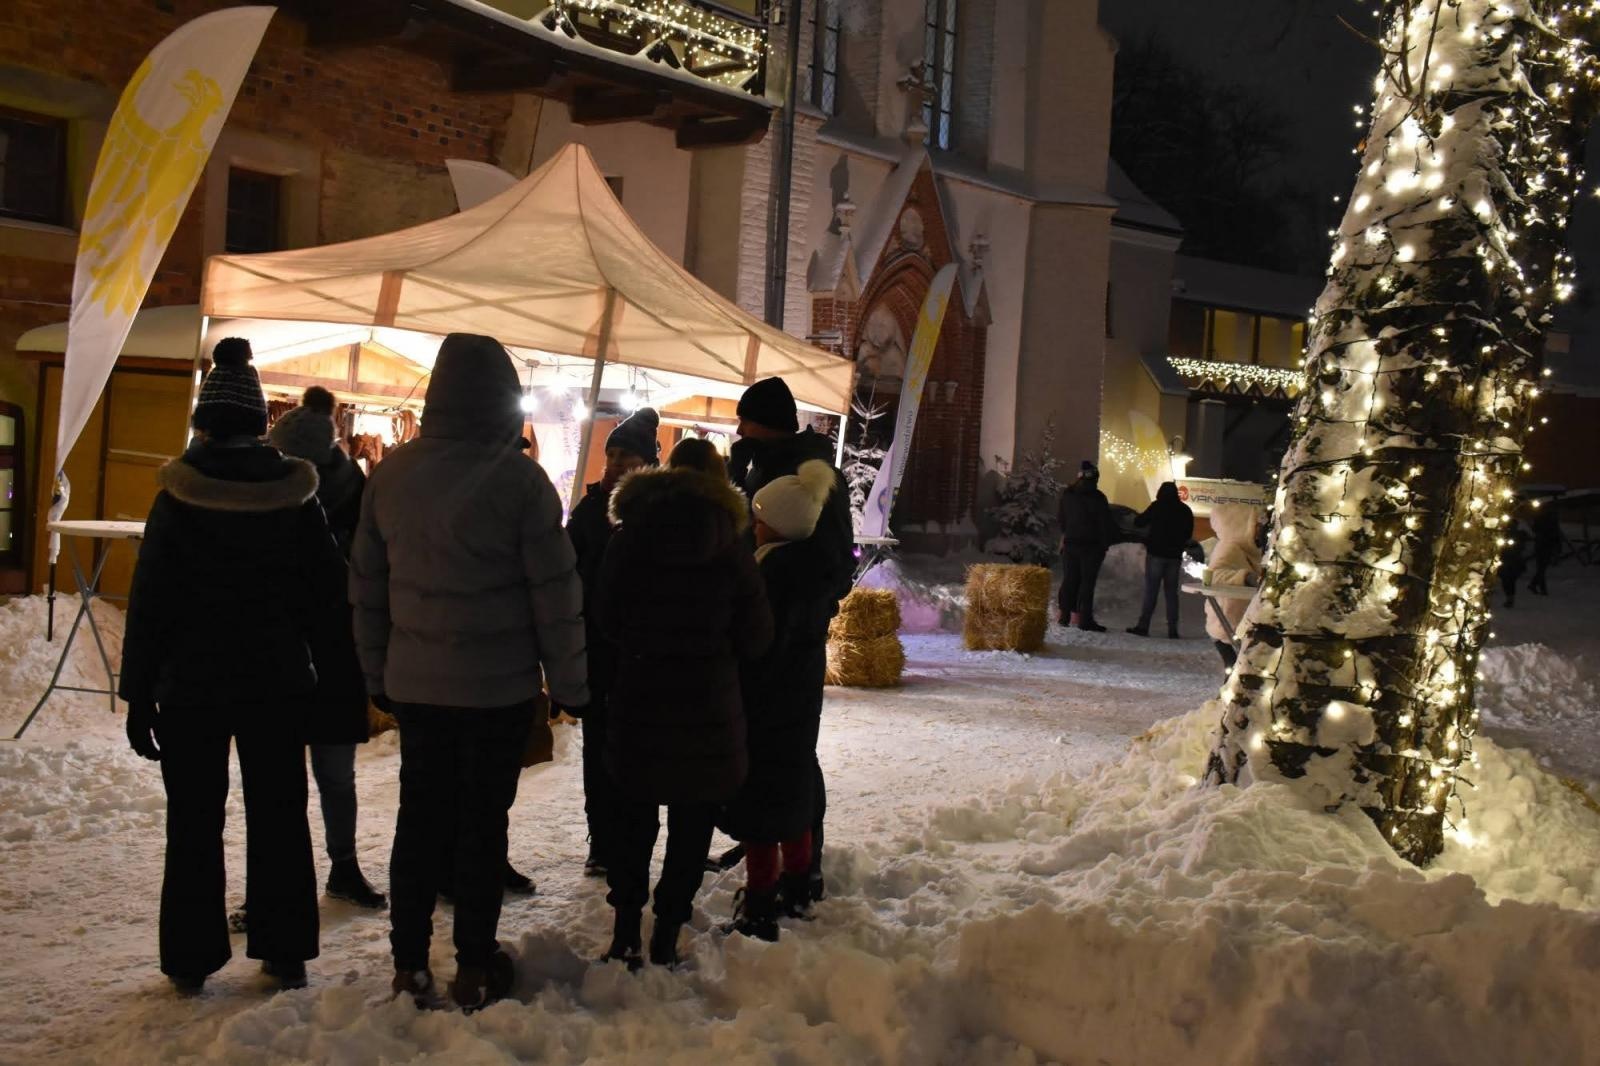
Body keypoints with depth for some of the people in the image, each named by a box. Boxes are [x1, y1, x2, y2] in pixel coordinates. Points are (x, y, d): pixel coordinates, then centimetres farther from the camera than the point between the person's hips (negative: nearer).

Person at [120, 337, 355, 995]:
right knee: (279, 816, 11)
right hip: (276, 680, 2)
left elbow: (150, 599, -7)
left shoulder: (179, 495, -8)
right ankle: (284, 952, 15)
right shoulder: (295, 493, -3)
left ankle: (191, 960, 12)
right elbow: (329, 590, 2)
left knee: (193, 822, 7)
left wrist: (138, 692, -2)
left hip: (191, 682, -1)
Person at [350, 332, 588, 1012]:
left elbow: (366, 583, 8)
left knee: (420, 816, 13)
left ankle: (410, 963, 19)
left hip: (415, 682, 4)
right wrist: (569, 682, -1)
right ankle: (475, 968, 15)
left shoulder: (391, 472, 1)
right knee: (483, 821, 7)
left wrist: (377, 671, 17)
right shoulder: (518, 479, -14)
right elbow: (555, 592, -11)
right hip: (498, 686, -4)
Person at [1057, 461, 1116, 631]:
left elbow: (1060, 518, 17)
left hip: (1070, 544, 5)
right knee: (1087, 582, -4)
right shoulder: (1097, 497, -11)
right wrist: (1106, 543, 2)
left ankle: (1065, 615, 10)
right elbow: (1105, 522, -8)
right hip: (1091, 546, -5)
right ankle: (1085, 619, -8)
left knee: (1069, 580, 10)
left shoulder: (1067, 495, 7)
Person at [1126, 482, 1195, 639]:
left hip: (1156, 554, -4)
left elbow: (1139, 522, -2)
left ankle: (1143, 625, -8)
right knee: (1171, 592, 7)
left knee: (1151, 591, -3)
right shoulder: (1185, 511, 7)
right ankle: (1173, 629, 3)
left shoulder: (1157, 507, -7)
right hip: (1175, 556, 4)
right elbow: (1188, 534, 15)